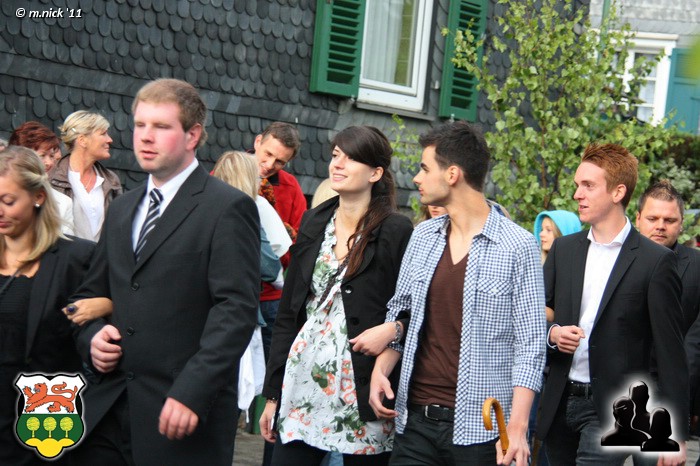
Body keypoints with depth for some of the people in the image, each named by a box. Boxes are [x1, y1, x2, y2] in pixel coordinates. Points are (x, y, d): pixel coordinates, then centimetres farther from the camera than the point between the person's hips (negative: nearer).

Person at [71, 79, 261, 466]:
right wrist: (91, 336, 3)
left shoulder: (228, 208, -6)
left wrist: (191, 393, -20)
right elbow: (91, 293, 24)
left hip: (185, 411, -6)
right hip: (109, 410, 6)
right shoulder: (121, 209, 17)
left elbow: (236, 309, -13)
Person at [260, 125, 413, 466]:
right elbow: (287, 313, 12)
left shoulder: (396, 231, -5)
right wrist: (272, 393, 11)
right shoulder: (313, 223, 10)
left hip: (363, 391, -4)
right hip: (303, 385, 4)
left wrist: (392, 329, -20)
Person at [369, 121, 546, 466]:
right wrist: (381, 370, 1)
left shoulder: (517, 246, -6)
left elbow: (530, 344, -8)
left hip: (479, 428, -5)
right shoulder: (423, 236, 10)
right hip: (415, 419, 5)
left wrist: (517, 428, -15)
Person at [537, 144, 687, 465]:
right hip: (560, 404, 5)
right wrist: (552, 333, -8)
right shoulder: (563, 249, 9)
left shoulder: (655, 261, -6)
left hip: (611, 410, -5)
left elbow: (669, 353, -7)